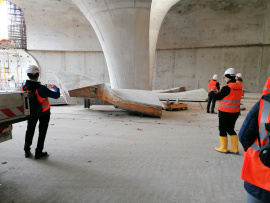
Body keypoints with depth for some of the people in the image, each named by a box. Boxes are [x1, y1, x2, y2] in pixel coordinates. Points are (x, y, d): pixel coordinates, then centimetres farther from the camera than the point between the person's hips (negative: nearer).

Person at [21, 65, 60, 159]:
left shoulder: (23, 88, -14)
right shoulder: (41, 88, -29)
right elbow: (56, 95, -22)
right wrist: (56, 88, -1)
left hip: (31, 114, 4)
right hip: (44, 114, -4)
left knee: (29, 131, 21)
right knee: (42, 132, 11)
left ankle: (27, 151, 29)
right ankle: (38, 153, 17)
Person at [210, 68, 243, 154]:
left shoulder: (227, 87, -20)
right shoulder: (239, 87, 5)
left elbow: (217, 97, -13)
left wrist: (212, 92, 6)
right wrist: (220, 92, 17)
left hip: (225, 112, -7)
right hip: (235, 112, 7)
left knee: (222, 129, 8)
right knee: (230, 129, 18)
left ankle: (223, 148, 18)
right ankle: (235, 149, 20)